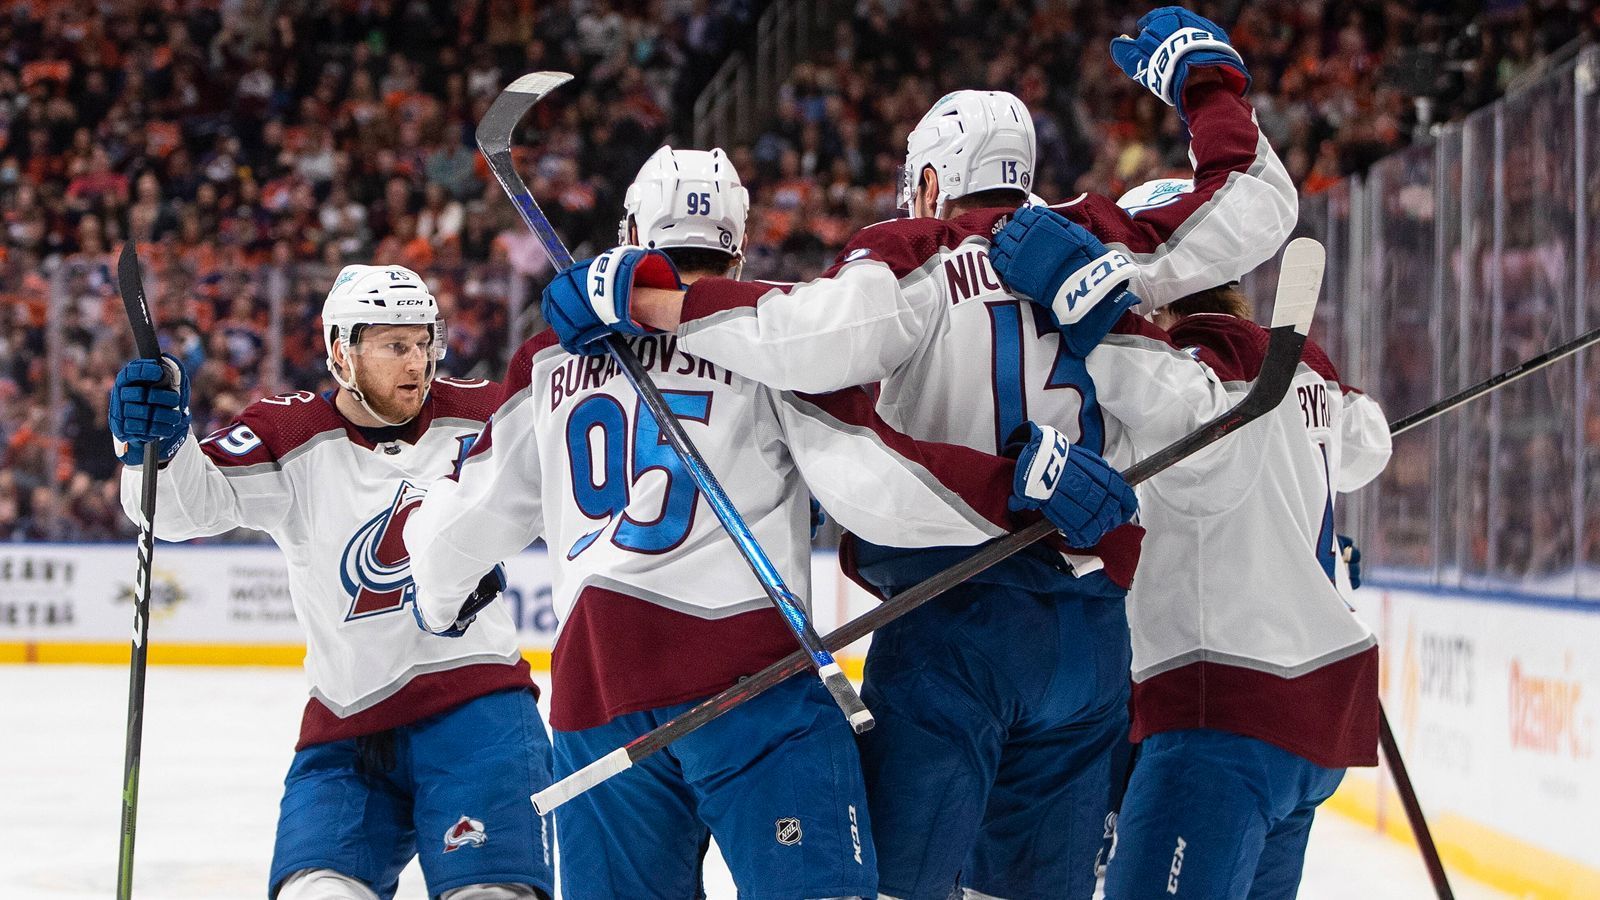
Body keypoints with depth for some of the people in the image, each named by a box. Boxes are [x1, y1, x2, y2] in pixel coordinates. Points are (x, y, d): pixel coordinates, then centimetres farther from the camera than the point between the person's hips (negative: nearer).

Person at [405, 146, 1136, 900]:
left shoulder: (549, 360, 16)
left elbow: (466, 517, 23)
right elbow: (866, 478, -10)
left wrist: (439, 600, 43)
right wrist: (1027, 478, -9)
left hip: (591, 695, 4)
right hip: (746, 677, -4)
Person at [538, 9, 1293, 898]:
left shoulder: (918, 256, -3)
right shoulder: (1098, 243, 10)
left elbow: (819, 336, -22)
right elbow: (1254, 207, 15)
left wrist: (637, 296, -15)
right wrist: (1205, 74, 29)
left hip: (956, 621, -5)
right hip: (1089, 636, 5)